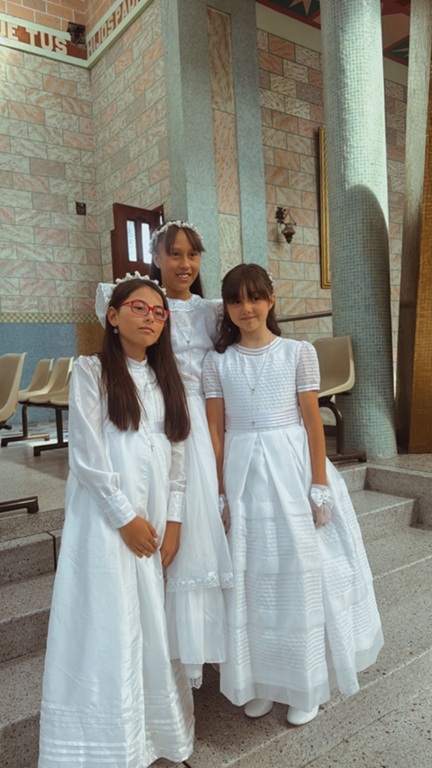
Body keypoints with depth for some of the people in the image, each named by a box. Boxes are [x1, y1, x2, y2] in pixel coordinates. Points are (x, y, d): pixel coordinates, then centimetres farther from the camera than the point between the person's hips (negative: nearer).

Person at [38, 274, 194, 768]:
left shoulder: (166, 378, 13)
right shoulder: (91, 372, -2)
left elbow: (177, 455, 9)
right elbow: (86, 456, -9)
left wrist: (173, 521, 3)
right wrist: (125, 517, -9)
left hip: (156, 517, 5)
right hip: (106, 516, -4)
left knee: (154, 623, 11)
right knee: (107, 626, 1)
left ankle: (157, 728, 27)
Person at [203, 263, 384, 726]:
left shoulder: (299, 353, -1)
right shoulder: (218, 362, 4)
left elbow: (313, 421, -2)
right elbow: (215, 430, 3)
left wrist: (320, 484, -6)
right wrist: (220, 490, 0)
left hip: (292, 468, -1)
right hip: (242, 473, 2)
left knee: (298, 572, 6)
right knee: (251, 576, 10)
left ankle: (304, 686, 27)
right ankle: (258, 681, 30)